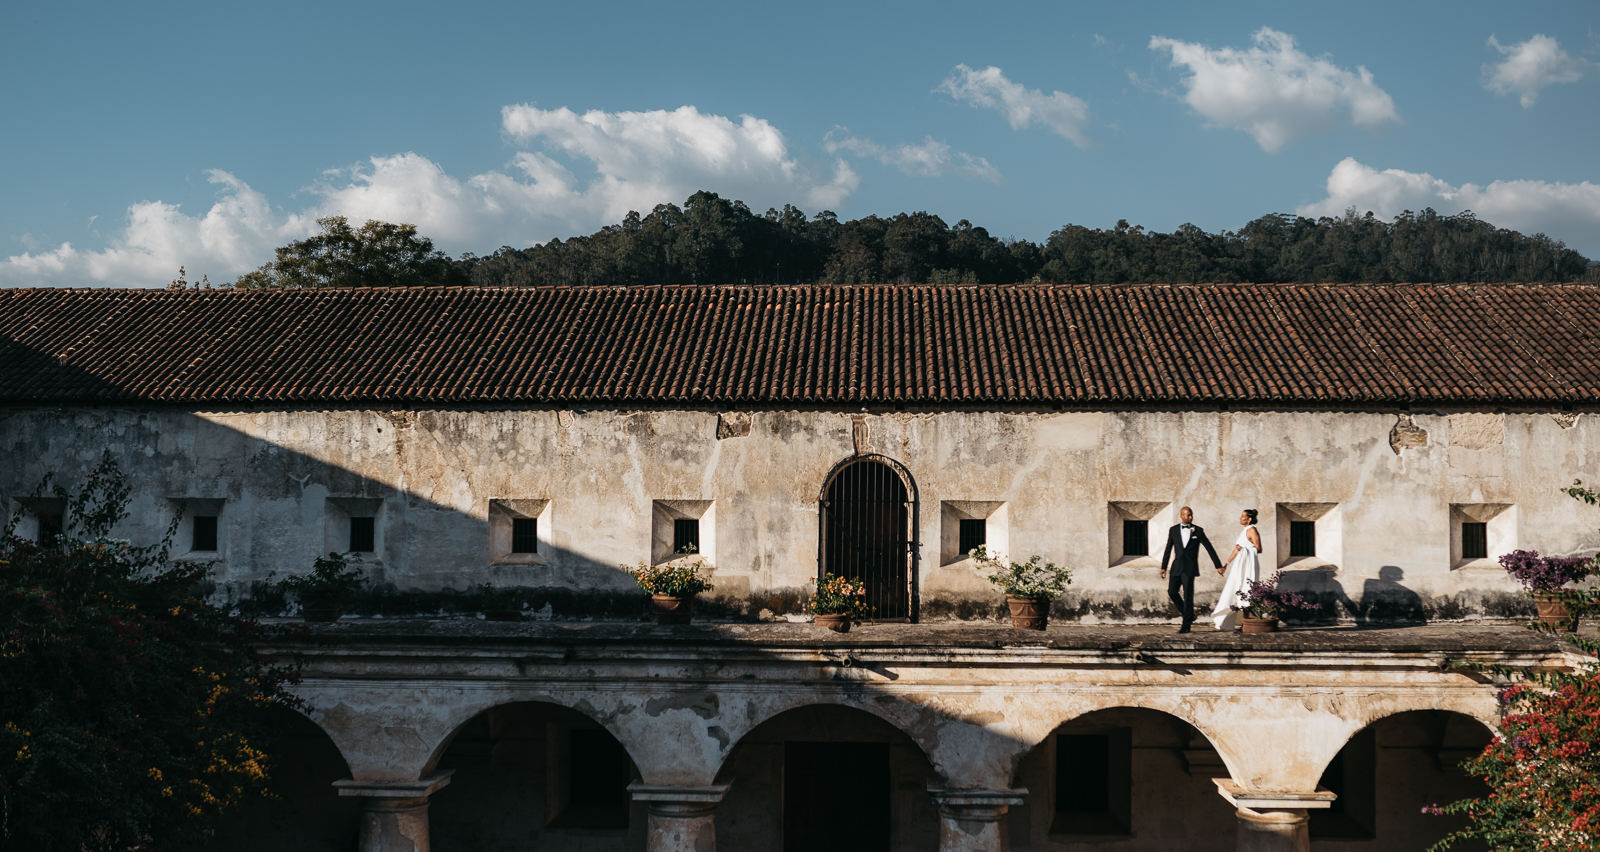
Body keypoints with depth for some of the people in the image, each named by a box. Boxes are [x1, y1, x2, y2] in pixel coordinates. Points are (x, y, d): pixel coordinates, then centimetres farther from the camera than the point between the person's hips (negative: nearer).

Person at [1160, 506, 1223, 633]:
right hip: (1177, 566, 3)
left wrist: (1218, 566, 2)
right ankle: (1189, 615, 19)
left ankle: (1186, 626, -1)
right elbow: (1168, 550, 10)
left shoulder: (1198, 530, 1)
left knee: (1188, 595, -6)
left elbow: (1209, 548, 4)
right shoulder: (1173, 530, 6)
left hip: (1190, 567, -3)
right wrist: (1163, 567, 6)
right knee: (1172, 592, -2)